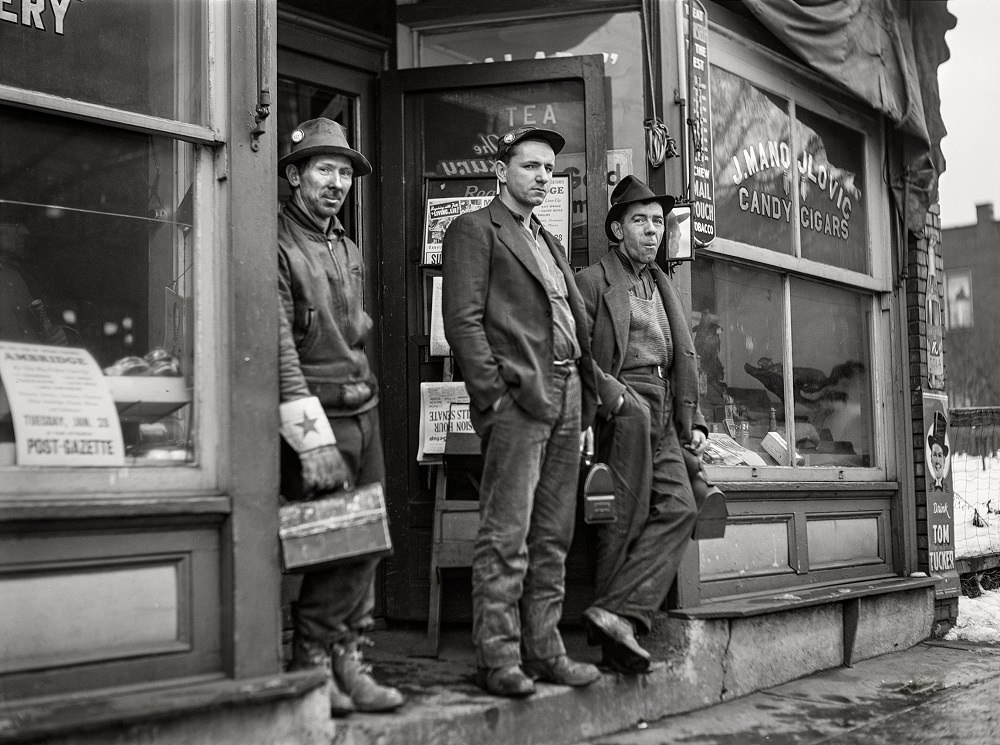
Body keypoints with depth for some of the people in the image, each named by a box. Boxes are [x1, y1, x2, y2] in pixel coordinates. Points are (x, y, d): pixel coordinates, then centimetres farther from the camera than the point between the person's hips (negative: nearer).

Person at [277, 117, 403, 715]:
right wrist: (312, 435, -21)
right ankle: (311, 667, 5)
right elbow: (277, 342, -16)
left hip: (365, 410, 8)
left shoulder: (350, 251, 18)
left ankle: (348, 662, 17)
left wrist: (365, 389, 13)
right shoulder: (277, 245, -8)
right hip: (319, 413, -8)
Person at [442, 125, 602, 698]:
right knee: (506, 537, -7)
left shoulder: (550, 242, 25)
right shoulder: (474, 230, 2)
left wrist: (586, 390, 11)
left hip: (567, 396, 8)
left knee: (553, 537, 9)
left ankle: (544, 649, 15)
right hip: (518, 397, -8)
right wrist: (494, 393, -15)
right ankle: (497, 658, -1)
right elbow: (463, 320, -7)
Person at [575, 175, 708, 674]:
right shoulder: (593, 282, 4)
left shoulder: (662, 287, 26)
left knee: (678, 507, -15)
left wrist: (694, 422, 19)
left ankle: (617, 615, -20)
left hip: (662, 422, 6)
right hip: (618, 409, -6)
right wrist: (610, 391, -21)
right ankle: (613, 620, -19)